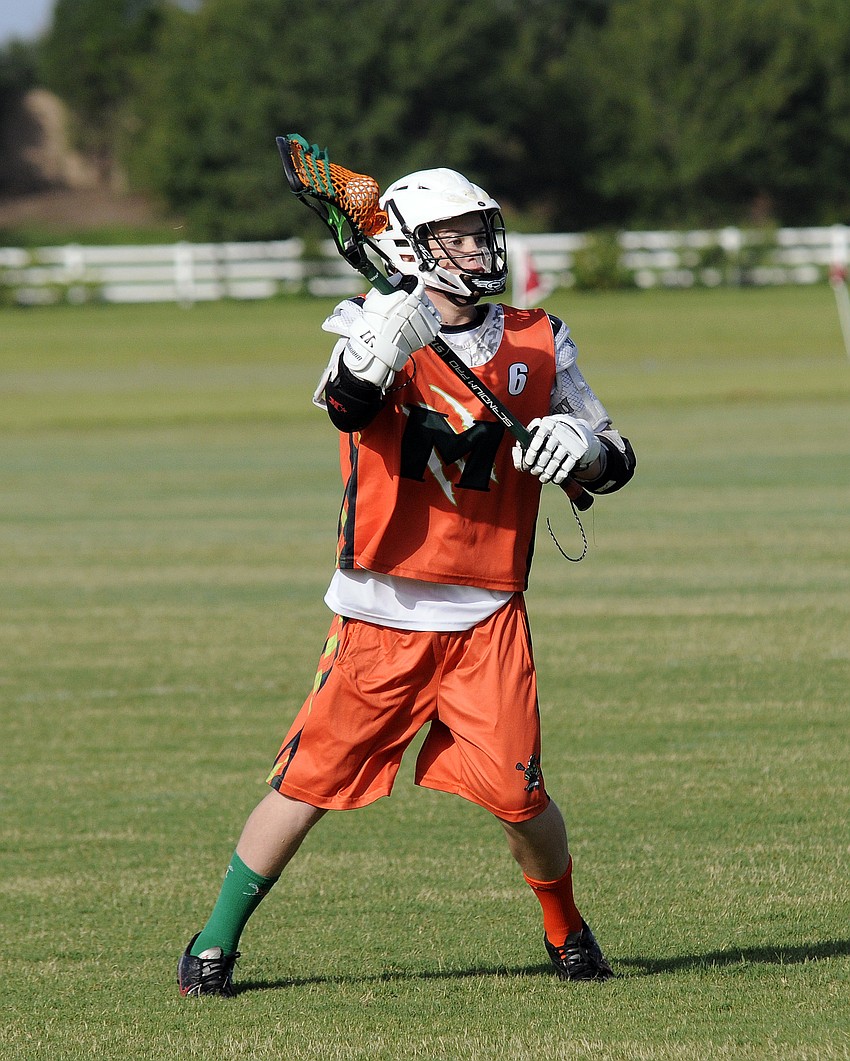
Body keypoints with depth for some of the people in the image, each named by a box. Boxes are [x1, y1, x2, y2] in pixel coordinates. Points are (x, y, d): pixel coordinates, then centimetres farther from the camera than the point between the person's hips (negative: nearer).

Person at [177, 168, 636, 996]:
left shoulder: (536, 345, 6)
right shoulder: (380, 327, -4)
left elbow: (615, 461, 10)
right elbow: (347, 403, -27)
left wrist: (581, 447, -14)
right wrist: (385, 343, -48)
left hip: (487, 616, 2)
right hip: (381, 614, -2)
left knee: (517, 794, -6)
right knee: (311, 779, -2)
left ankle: (565, 930, 21)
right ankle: (217, 940, 13)